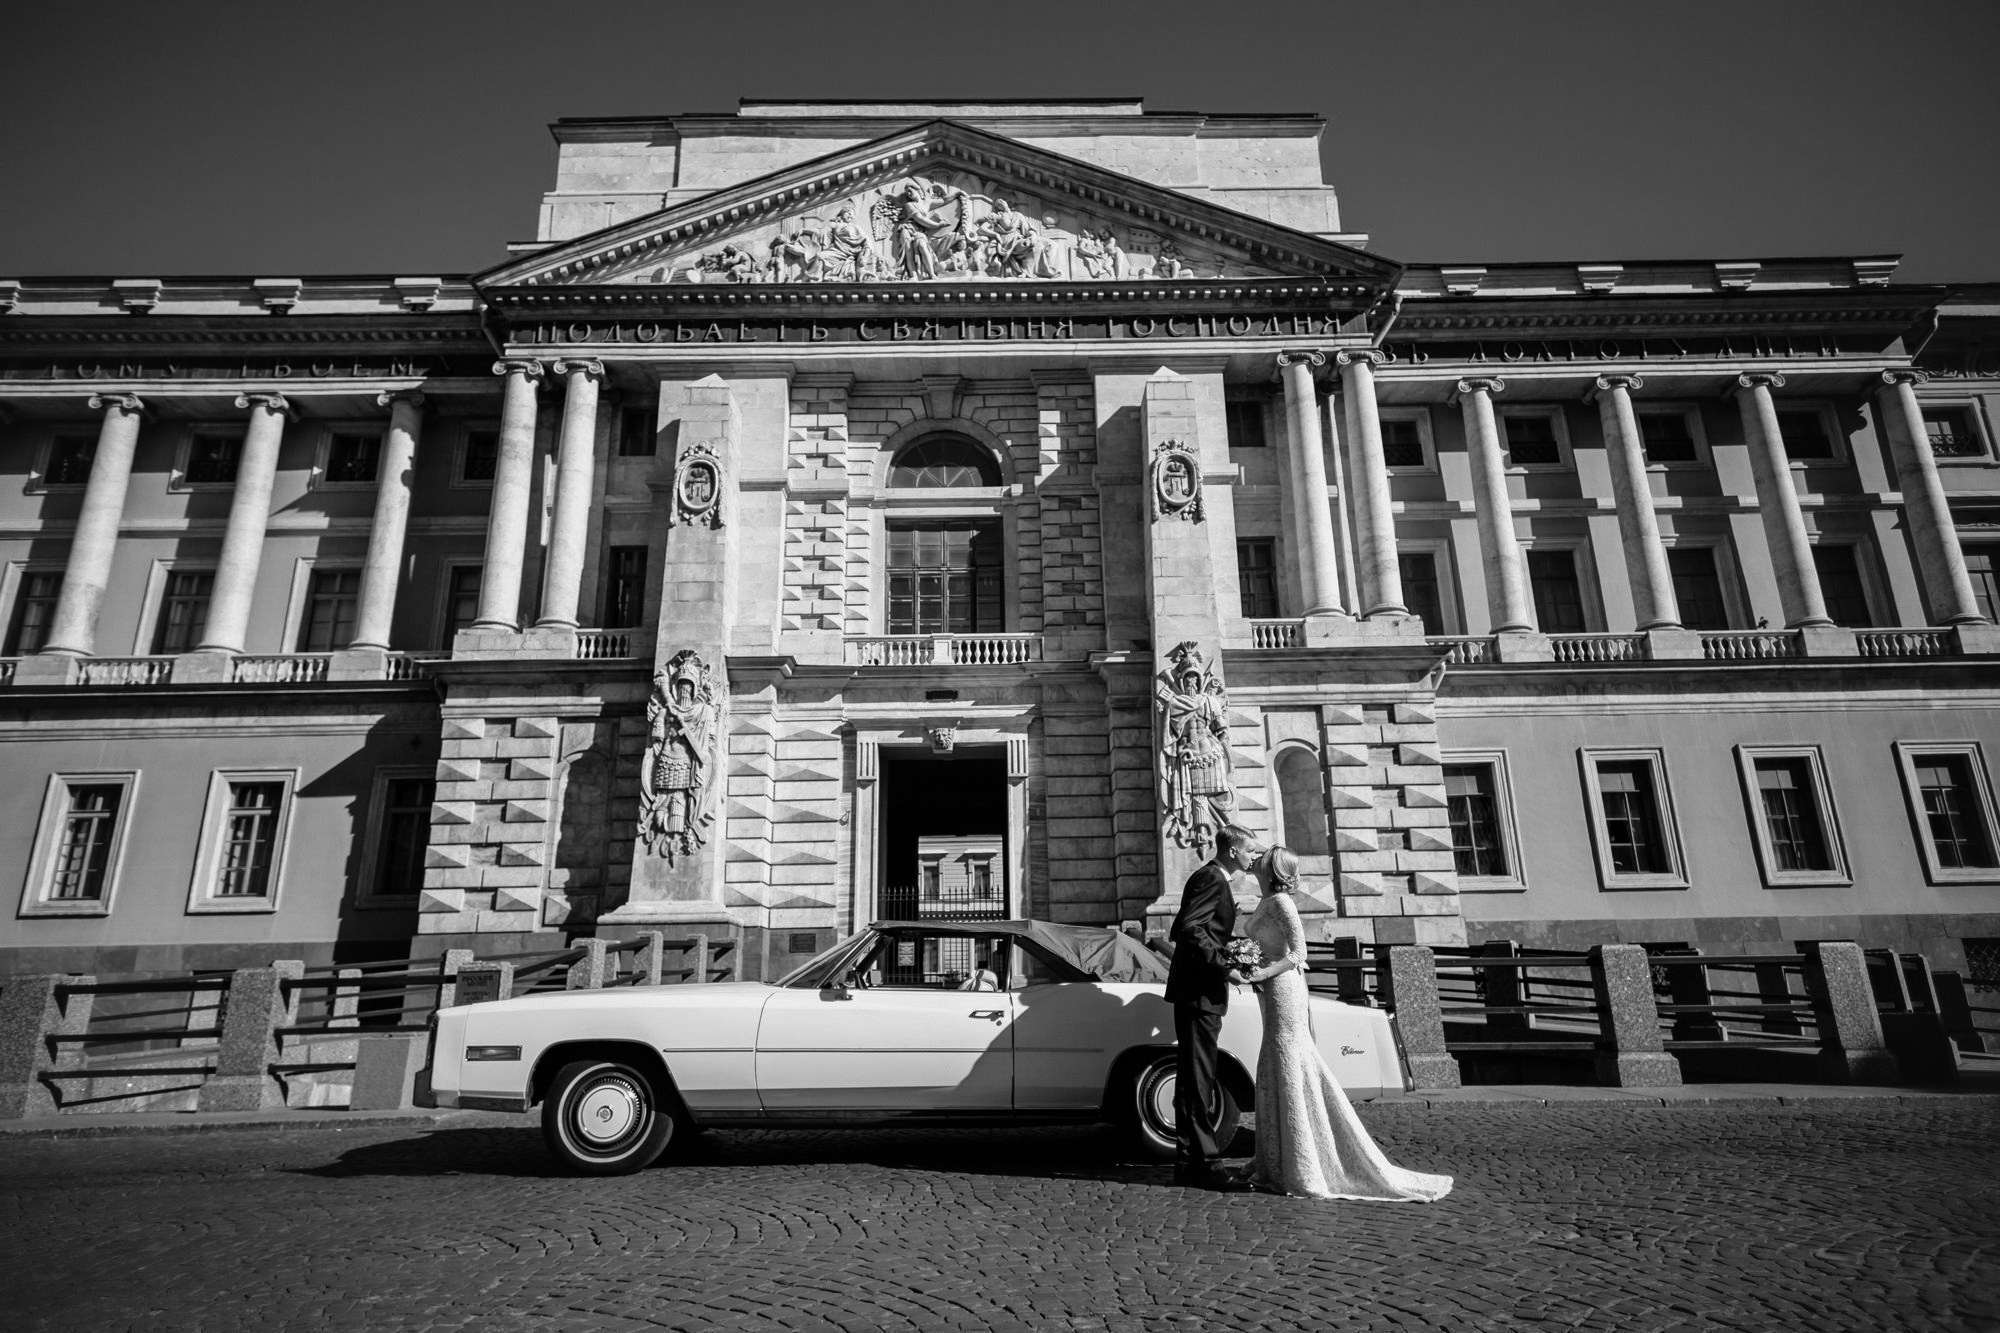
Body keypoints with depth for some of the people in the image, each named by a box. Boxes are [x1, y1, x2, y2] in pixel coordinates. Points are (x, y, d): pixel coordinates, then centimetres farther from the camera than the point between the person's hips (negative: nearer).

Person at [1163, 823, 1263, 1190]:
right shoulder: (1212, 879, -12)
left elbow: (1181, 929, 17)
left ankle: (1187, 1162, 20)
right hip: (1200, 991, -10)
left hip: (1197, 992, 10)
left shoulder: (1211, 878, 18)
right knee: (1198, 1079, -7)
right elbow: (1190, 929, -23)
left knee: (1193, 1079, 13)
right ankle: (1201, 1163, -3)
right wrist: (1223, 964, -24)